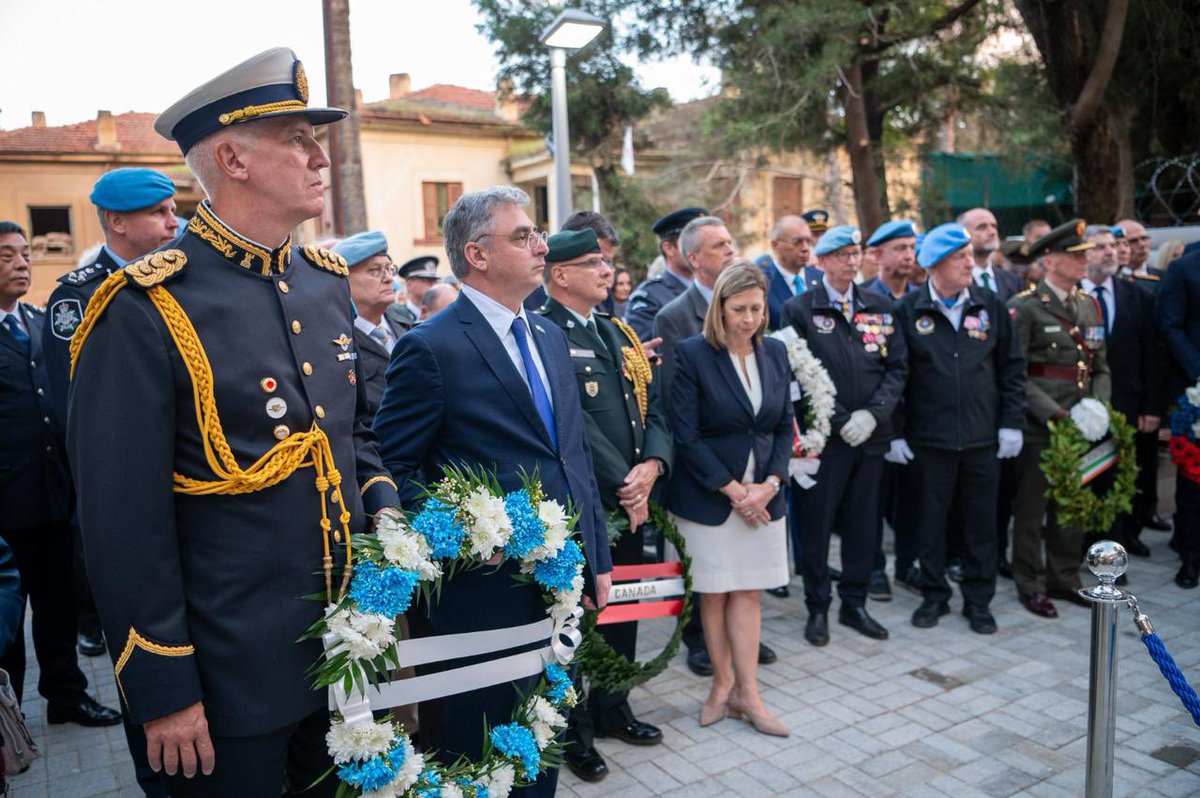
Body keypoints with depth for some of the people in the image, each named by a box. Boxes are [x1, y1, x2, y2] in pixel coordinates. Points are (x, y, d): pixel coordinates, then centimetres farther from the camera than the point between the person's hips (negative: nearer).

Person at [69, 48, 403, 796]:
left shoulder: (327, 283, 5)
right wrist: (163, 694, -12)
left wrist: (385, 510, -1)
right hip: (232, 676, -6)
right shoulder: (145, 311, -17)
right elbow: (123, 520, -16)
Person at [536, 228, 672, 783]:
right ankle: (574, 731, 26)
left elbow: (652, 408, 8)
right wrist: (621, 483, -17)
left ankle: (612, 709, 40)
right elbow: (575, 424, -20)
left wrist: (652, 466, -9)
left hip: (631, 501, 8)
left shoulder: (620, 332, 13)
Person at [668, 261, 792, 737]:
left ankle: (745, 693, 17)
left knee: (747, 592, 8)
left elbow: (785, 426, 8)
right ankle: (724, 685, 24)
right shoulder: (691, 354, -11)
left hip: (763, 494, 4)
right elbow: (686, 435, -14)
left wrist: (769, 484, -6)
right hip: (708, 496, -4)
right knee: (714, 592, 8)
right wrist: (734, 489, -14)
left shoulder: (775, 352, 5)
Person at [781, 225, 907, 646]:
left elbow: (897, 367, 6)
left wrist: (872, 413, -9)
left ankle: (854, 603, 27)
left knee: (863, 524, 12)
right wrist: (840, 421, -12)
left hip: (871, 434, 4)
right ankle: (817, 608, 19)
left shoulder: (880, 307, 9)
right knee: (817, 524, 4)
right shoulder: (799, 309, -3)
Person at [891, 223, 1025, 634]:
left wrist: (1012, 423, 1)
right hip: (930, 438, -1)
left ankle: (978, 600, 24)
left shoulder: (990, 306, 4)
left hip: (983, 438, 2)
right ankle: (934, 596, 25)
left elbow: (1012, 368, 7)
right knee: (932, 520, 9)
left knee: (981, 520, 9)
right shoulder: (908, 311, -2)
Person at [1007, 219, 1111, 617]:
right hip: (1038, 426, -6)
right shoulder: (1024, 307, -9)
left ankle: (1065, 579, 29)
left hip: (1078, 424, 7)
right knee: (1031, 508, 4)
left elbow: (1101, 367, 15)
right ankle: (1030, 585, 16)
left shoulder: (1088, 305, 13)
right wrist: (1055, 413, -20)